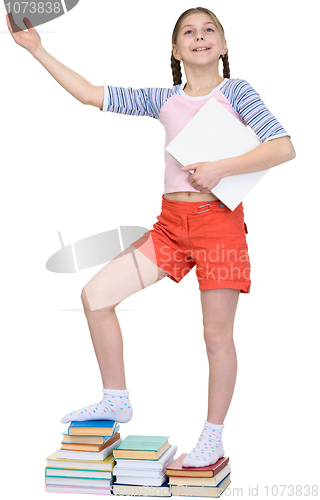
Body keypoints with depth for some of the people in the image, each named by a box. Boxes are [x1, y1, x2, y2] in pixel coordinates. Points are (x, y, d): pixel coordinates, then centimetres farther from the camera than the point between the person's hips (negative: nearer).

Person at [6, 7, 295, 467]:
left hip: (219, 218, -4)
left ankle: (213, 435, 18)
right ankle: (116, 400, 13)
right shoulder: (164, 100, 11)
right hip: (171, 221, 5)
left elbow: (284, 148, -10)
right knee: (95, 294, -2)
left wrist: (221, 168, -18)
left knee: (217, 331, 0)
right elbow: (90, 94, 9)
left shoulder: (236, 91, 0)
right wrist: (37, 49, 7)